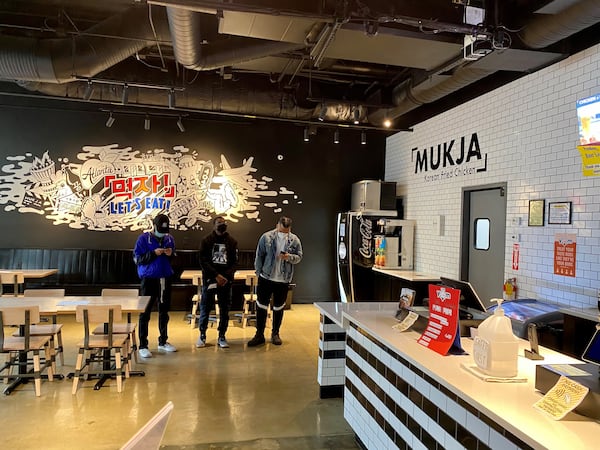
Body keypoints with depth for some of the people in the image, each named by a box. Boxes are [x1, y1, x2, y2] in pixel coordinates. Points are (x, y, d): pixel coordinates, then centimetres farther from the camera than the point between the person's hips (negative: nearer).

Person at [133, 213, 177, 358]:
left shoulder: (169, 239, 7)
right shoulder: (143, 239, -5)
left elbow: (174, 259, 14)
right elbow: (137, 259, -8)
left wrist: (171, 254, -8)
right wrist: (153, 253, -20)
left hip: (165, 279, 5)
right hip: (149, 279, -4)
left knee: (164, 312, 13)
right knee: (145, 313, 0)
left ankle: (163, 342, 25)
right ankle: (143, 346, 7)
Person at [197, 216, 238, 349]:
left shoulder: (232, 242, 7)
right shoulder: (206, 241, 2)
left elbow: (234, 262, 3)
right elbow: (203, 261, -4)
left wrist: (226, 276, -12)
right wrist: (216, 275, -14)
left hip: (226, 280, 1)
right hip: (209, 279, -1)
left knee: (224, 309, 5)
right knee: (205, 308, 3)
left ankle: (222, 336, 15)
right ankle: (202, 335, 17)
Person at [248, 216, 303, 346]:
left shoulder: (294, 240, -3)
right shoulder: (266, 237, -6)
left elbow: (299, 257, 1)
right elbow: (259, 256, -1)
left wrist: (289, 257, -19)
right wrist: (259, 273, -2)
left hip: (283, 280, 1)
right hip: (266, 278, -1)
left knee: (279, 308, 13)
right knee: (261, 306, 3)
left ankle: (275, 334, 28)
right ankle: (259, 335, 15)